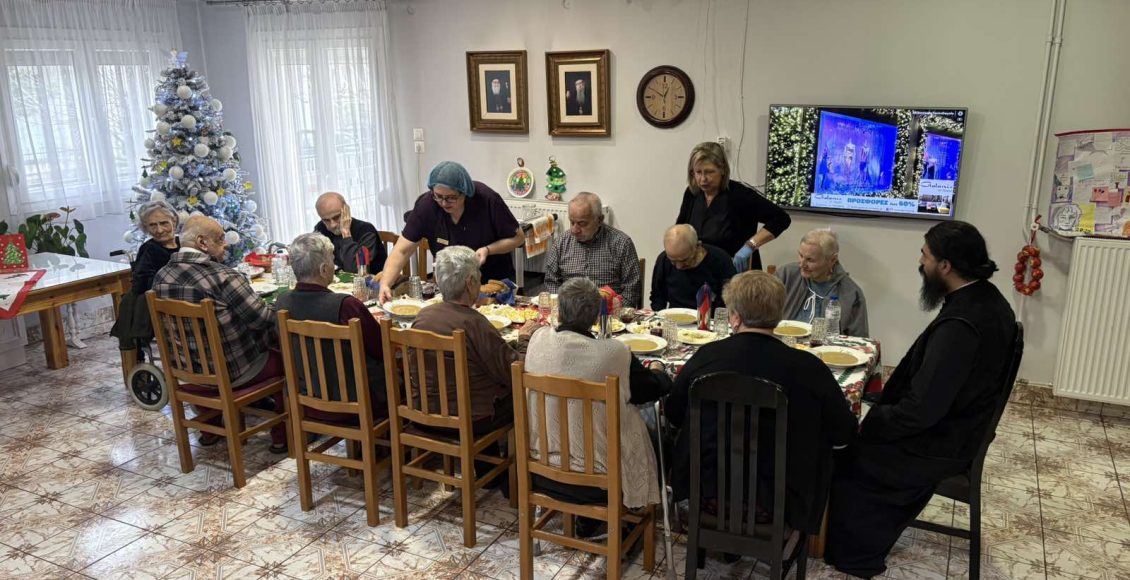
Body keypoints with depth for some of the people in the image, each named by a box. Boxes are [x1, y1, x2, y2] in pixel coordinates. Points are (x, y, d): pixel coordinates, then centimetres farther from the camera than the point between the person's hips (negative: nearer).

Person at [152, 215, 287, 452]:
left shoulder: (161, 277, -3)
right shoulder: (222, 277, -24)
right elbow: (264, 319, -22)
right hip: (233, 371, -7)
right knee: (284, 360, 15)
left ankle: (209, 431, 38)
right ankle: (282, 437, 20)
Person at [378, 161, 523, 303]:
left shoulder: (487, 200, -18)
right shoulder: (426, 205, -14)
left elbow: (517, 237, -6)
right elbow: (401, 251, -12)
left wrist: (488, 250, -22)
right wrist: (385, 283, -26)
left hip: (494, 280, -3)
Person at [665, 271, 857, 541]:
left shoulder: (706, 357, -11)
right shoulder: (809, 368, -15)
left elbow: (673, 415, 5)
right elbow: (844, 433, -1)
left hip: (705, 490, 2)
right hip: (779, 502, -1)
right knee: (821, 447, 24)